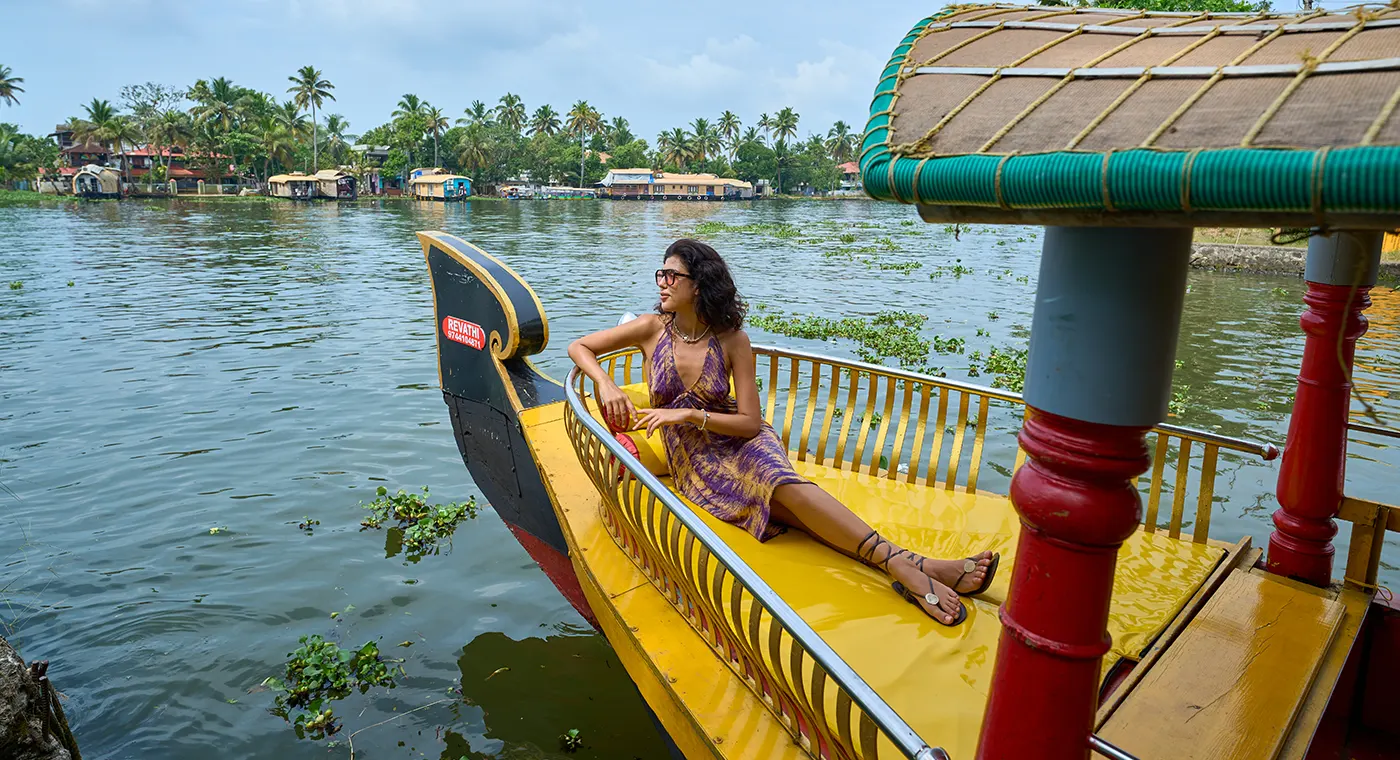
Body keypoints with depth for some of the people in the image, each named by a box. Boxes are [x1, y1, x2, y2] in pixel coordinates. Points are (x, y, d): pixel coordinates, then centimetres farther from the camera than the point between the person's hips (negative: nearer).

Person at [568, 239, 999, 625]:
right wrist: (607, 385, -13)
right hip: (693, 462, -1)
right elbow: (578, 348, 6)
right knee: (785, 495, -31)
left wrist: (688, 415, -19)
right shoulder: (652, 329, -1)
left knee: (782, 482, -37)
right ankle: (913, 567, -46)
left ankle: (905, 568, -48)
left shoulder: (732, 340, -4)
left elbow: (749, 421, -7)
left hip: (740, 442, 1)